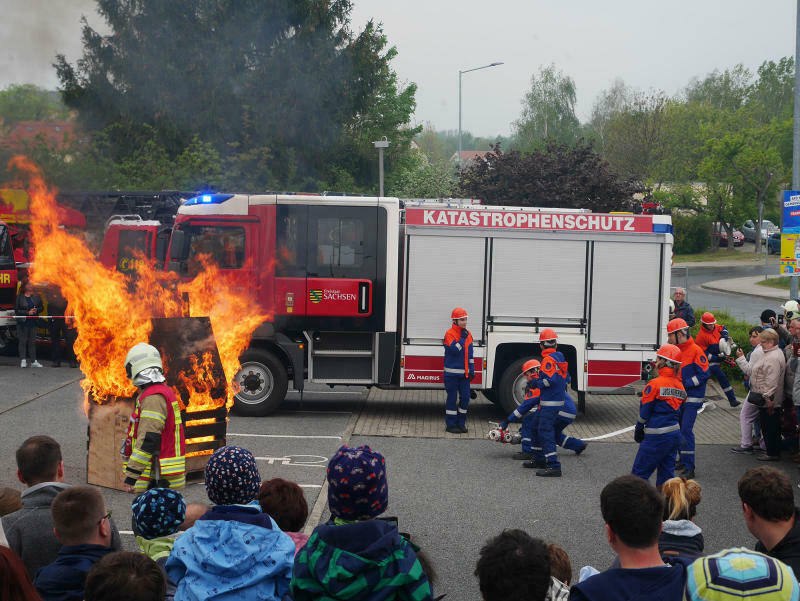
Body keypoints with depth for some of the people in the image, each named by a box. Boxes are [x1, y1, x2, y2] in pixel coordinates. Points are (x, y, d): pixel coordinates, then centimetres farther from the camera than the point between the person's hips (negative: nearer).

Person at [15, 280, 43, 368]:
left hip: (33, 322, 3)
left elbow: (41, 307, 13)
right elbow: (16, 310, -5)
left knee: (32, 341, 5)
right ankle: (23, 360, -1)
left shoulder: (36, 296, 7)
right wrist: (28, 312, -14)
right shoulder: (20, 297, -2)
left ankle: (33, 361, 7)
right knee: (23, 341, -3)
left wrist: (36, 310, -8)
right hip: (23, 322, -3)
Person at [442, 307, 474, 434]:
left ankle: (461, 423, 17)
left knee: (465, 397, 5)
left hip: (464, 372, 6)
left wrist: (472, 369, 14)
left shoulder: (468, 334, 11)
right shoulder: (449, 334, -10)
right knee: (452, 398, -2)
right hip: (452, 372, -6)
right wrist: (462, 338, -20)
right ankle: (450, 425, 6)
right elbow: (454, 350, -23)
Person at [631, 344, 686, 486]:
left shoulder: (655, 384, -14)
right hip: (675, 435, 7)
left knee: (639, 474, 1)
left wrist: (638, 430, 4)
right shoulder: (680, 386, 7)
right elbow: (680, 413, 13)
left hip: (657, 437, -7)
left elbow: (644, 412, -9)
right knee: (667, 473, 14)